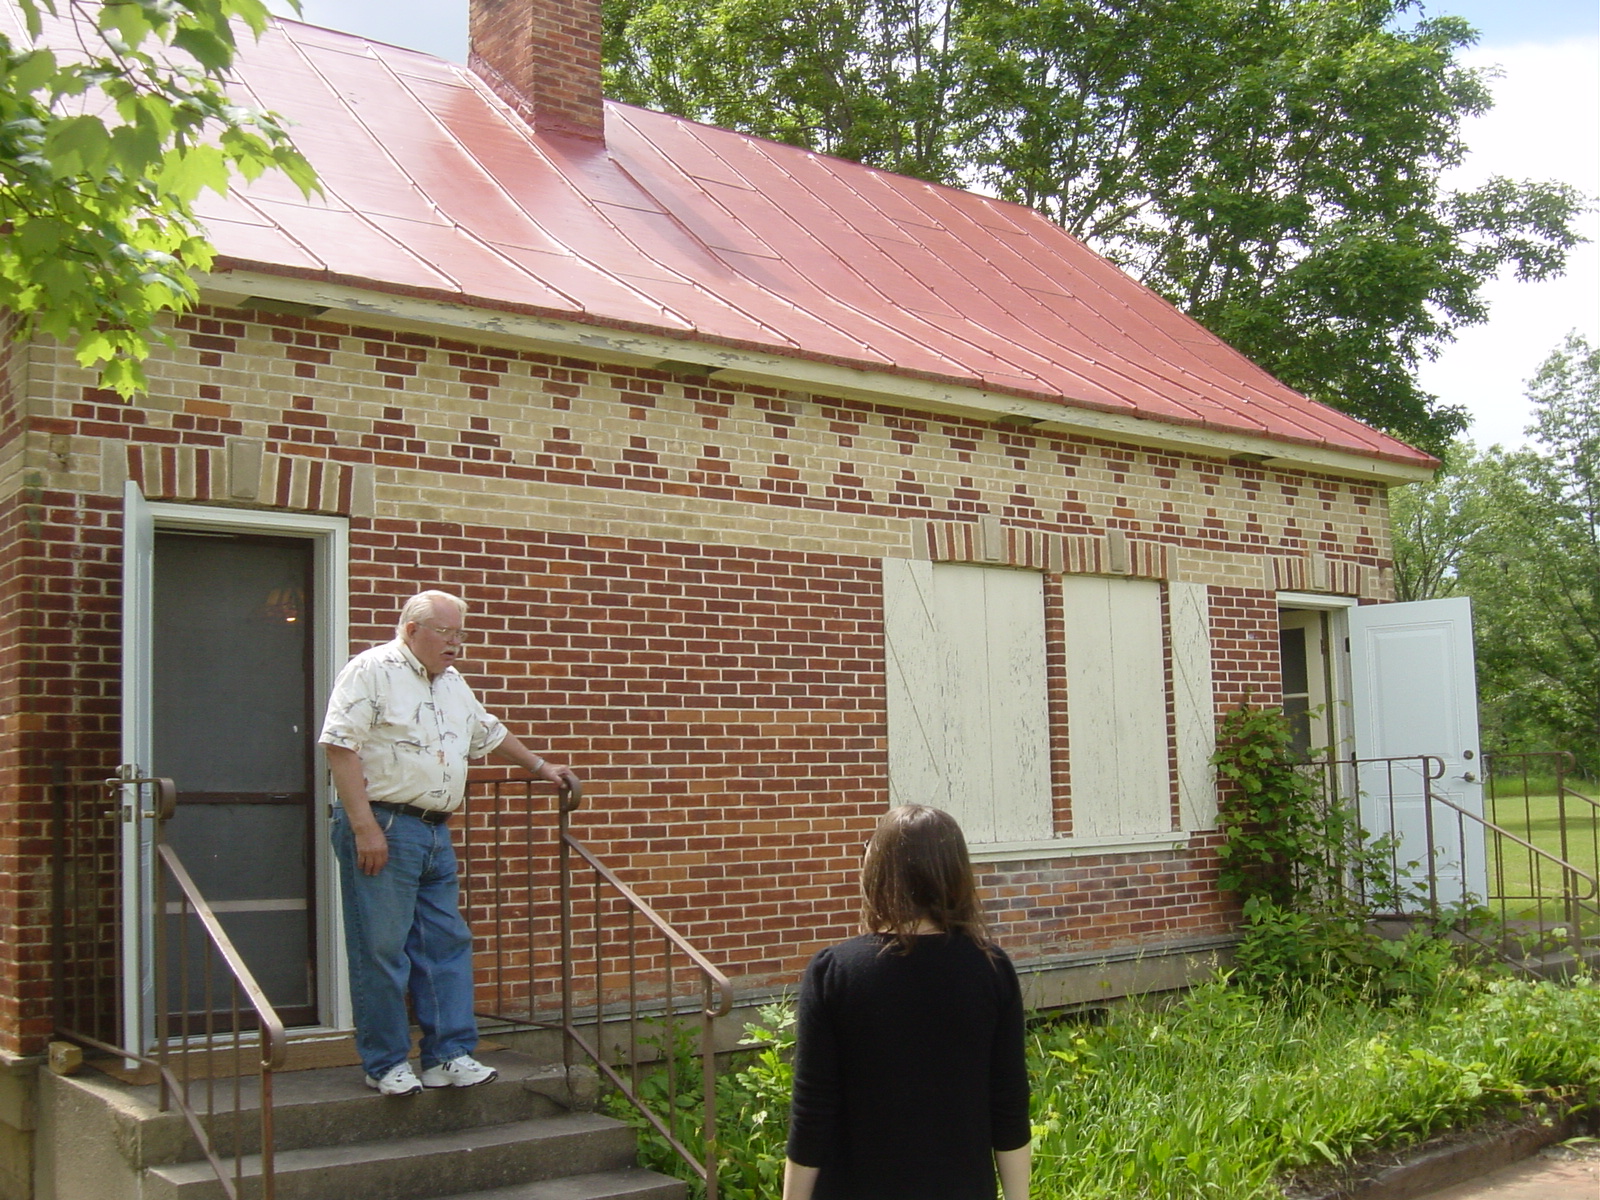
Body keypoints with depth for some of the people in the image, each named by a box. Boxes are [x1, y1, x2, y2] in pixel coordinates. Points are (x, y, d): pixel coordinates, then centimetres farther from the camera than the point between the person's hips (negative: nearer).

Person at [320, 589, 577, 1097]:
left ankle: (450, 1055, 14)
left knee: (447, 945, 7)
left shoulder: (452, 684, 19)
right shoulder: (372, 670, -7)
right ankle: (386, 1063, 8)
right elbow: (340, 747, -14)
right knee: (381, 950, -2)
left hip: (436, 835, 8)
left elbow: (490, 735, 35)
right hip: (382, 829, -8)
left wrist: (540, 766, 36)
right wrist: (365, 827, -19)